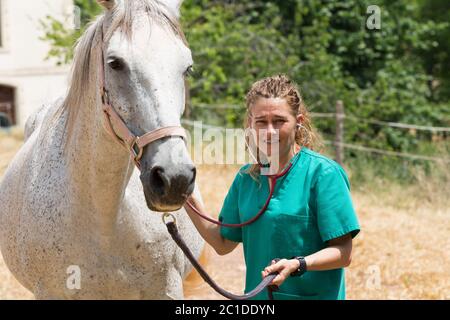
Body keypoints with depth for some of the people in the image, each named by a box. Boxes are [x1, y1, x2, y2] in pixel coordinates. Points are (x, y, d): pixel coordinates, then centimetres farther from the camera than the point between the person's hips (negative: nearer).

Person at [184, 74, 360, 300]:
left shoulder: (324, 173, -12)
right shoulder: (246, 177, 5)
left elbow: (343, 253, -14)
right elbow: (223, 244, 9)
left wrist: (298, 264, -29)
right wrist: (188, 200, 0)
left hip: (313, 295, -5)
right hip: (257, 294, 5)